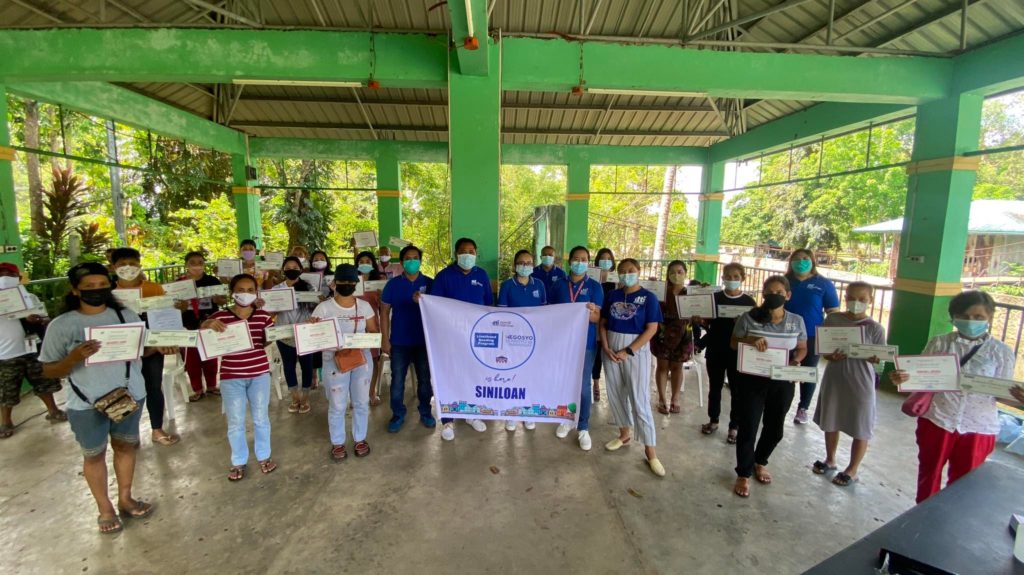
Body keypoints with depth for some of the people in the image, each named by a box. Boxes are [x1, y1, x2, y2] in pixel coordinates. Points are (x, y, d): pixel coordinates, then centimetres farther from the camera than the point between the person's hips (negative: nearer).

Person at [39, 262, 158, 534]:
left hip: (130, 395, 2)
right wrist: (74, 357, -25)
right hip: (87, 404, -2)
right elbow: (49, 371, -6)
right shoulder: (61, 325, -8)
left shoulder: (127, 315, -1)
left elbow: (142, 348, 6)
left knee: (126, 446, 16)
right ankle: (105, 509, 30)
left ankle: (125, 499, 34)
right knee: (94, 454, 12)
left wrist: (158, 347, -15)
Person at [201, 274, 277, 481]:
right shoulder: (219, 317, -7)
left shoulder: (263, 316, -3)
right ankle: (238, 462, 30)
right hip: (231, 377, -1)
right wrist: (207, 325, -23)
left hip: (260, 374, 1)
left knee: (261, 418, 14)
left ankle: (263, 456, 33)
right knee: (235, 422, 11)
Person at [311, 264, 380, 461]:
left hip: (362, 358, 3)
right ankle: (337, 443, 28)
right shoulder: (324, 308, -7)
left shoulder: (364, 306, 1)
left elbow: (373, 331, 7)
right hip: (334, 360, -2)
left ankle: (360, 439, 32)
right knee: (337, 405, 8)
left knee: (361, 402, 13)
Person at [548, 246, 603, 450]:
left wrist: (590, 312, -28)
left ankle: (583, 428, 16)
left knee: (583, 386, 2)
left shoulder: (594, 287, -2)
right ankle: (566, 419, 32)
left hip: (586, 343, -2)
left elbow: (598, 318, -6)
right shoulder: (559, 286, 4)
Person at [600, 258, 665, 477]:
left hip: (636, 351, -4)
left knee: (640, 401, -4)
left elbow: (651, 329, -11)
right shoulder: (612, 295, 6)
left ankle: (650, 450, 7)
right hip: (612, 351, 5)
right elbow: (603, 323, 7)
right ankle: (625, 434, 33)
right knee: (615, 395, 12)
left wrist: (628, 351, -16)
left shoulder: (648, 297, -6)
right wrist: (606, 348, -8)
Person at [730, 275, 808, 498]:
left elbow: (802, 348, 9)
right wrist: (750, 340, -22)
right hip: (751, 381, -3)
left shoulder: (796, 321, -1)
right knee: (748, 428, 1)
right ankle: (743, 474, 19)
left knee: (775, 429, 17)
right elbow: (733, 344, -2)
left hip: (782, 383, 3)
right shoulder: (748, 318, -10)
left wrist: (795, 360, -12)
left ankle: (760, 462, 44)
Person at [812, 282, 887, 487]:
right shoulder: (833, 319, -3)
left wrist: (874, 357, -27)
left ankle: (852, 470, 28)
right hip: (834, 380, 3)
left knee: (860, 429, 9)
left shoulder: (875, 328, -8)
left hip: (860, 384, -2)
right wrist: (831, 356, -19)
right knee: (830, 423, 17)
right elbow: (822, 348, 1)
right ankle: (830, 460, 38)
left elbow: (878, 357, -5)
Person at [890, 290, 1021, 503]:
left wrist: (1017, 395, -23)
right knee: (929, 474, 16)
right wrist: (903, 378, -20)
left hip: (977, 428, 0)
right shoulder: (939, 343, -3)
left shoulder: (1002, 352, -2)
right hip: (936, 421, 0)